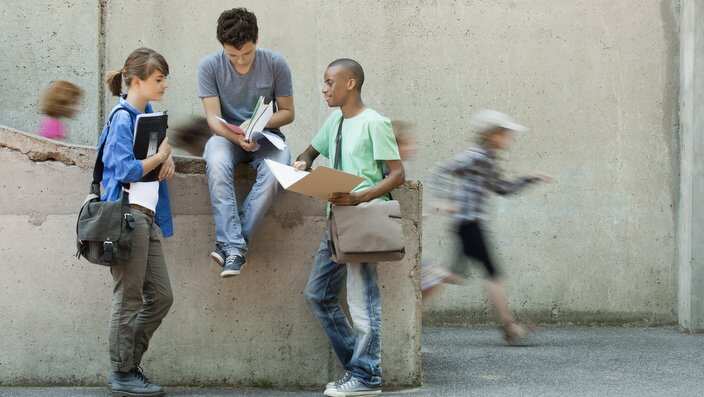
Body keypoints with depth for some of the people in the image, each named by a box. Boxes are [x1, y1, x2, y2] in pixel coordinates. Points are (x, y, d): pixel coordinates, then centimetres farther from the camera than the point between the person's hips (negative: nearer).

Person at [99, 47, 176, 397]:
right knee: (129, 299, -1)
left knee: (161, 297, 10)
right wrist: (160, 156, -6)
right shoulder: (122, 118, -11)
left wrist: (166, 159, 0)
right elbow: (126, 170, -20)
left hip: (147, 216, 9)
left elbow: (157, 152, 22)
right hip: (127, 214, -9)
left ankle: (129, 366, 19)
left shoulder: (148, 114, 15)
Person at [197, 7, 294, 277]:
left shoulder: (275, 64, -6)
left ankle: (229, 242, -30)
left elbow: (287, 112, 1)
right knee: (217, 165, -36)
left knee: (274, 173, -34)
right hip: (227, 135, 0)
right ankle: (234, 246, -41)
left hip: (266, 136, 0)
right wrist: (237, 137, -31)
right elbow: (213, 117, -11)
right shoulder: (210, 66, -8)